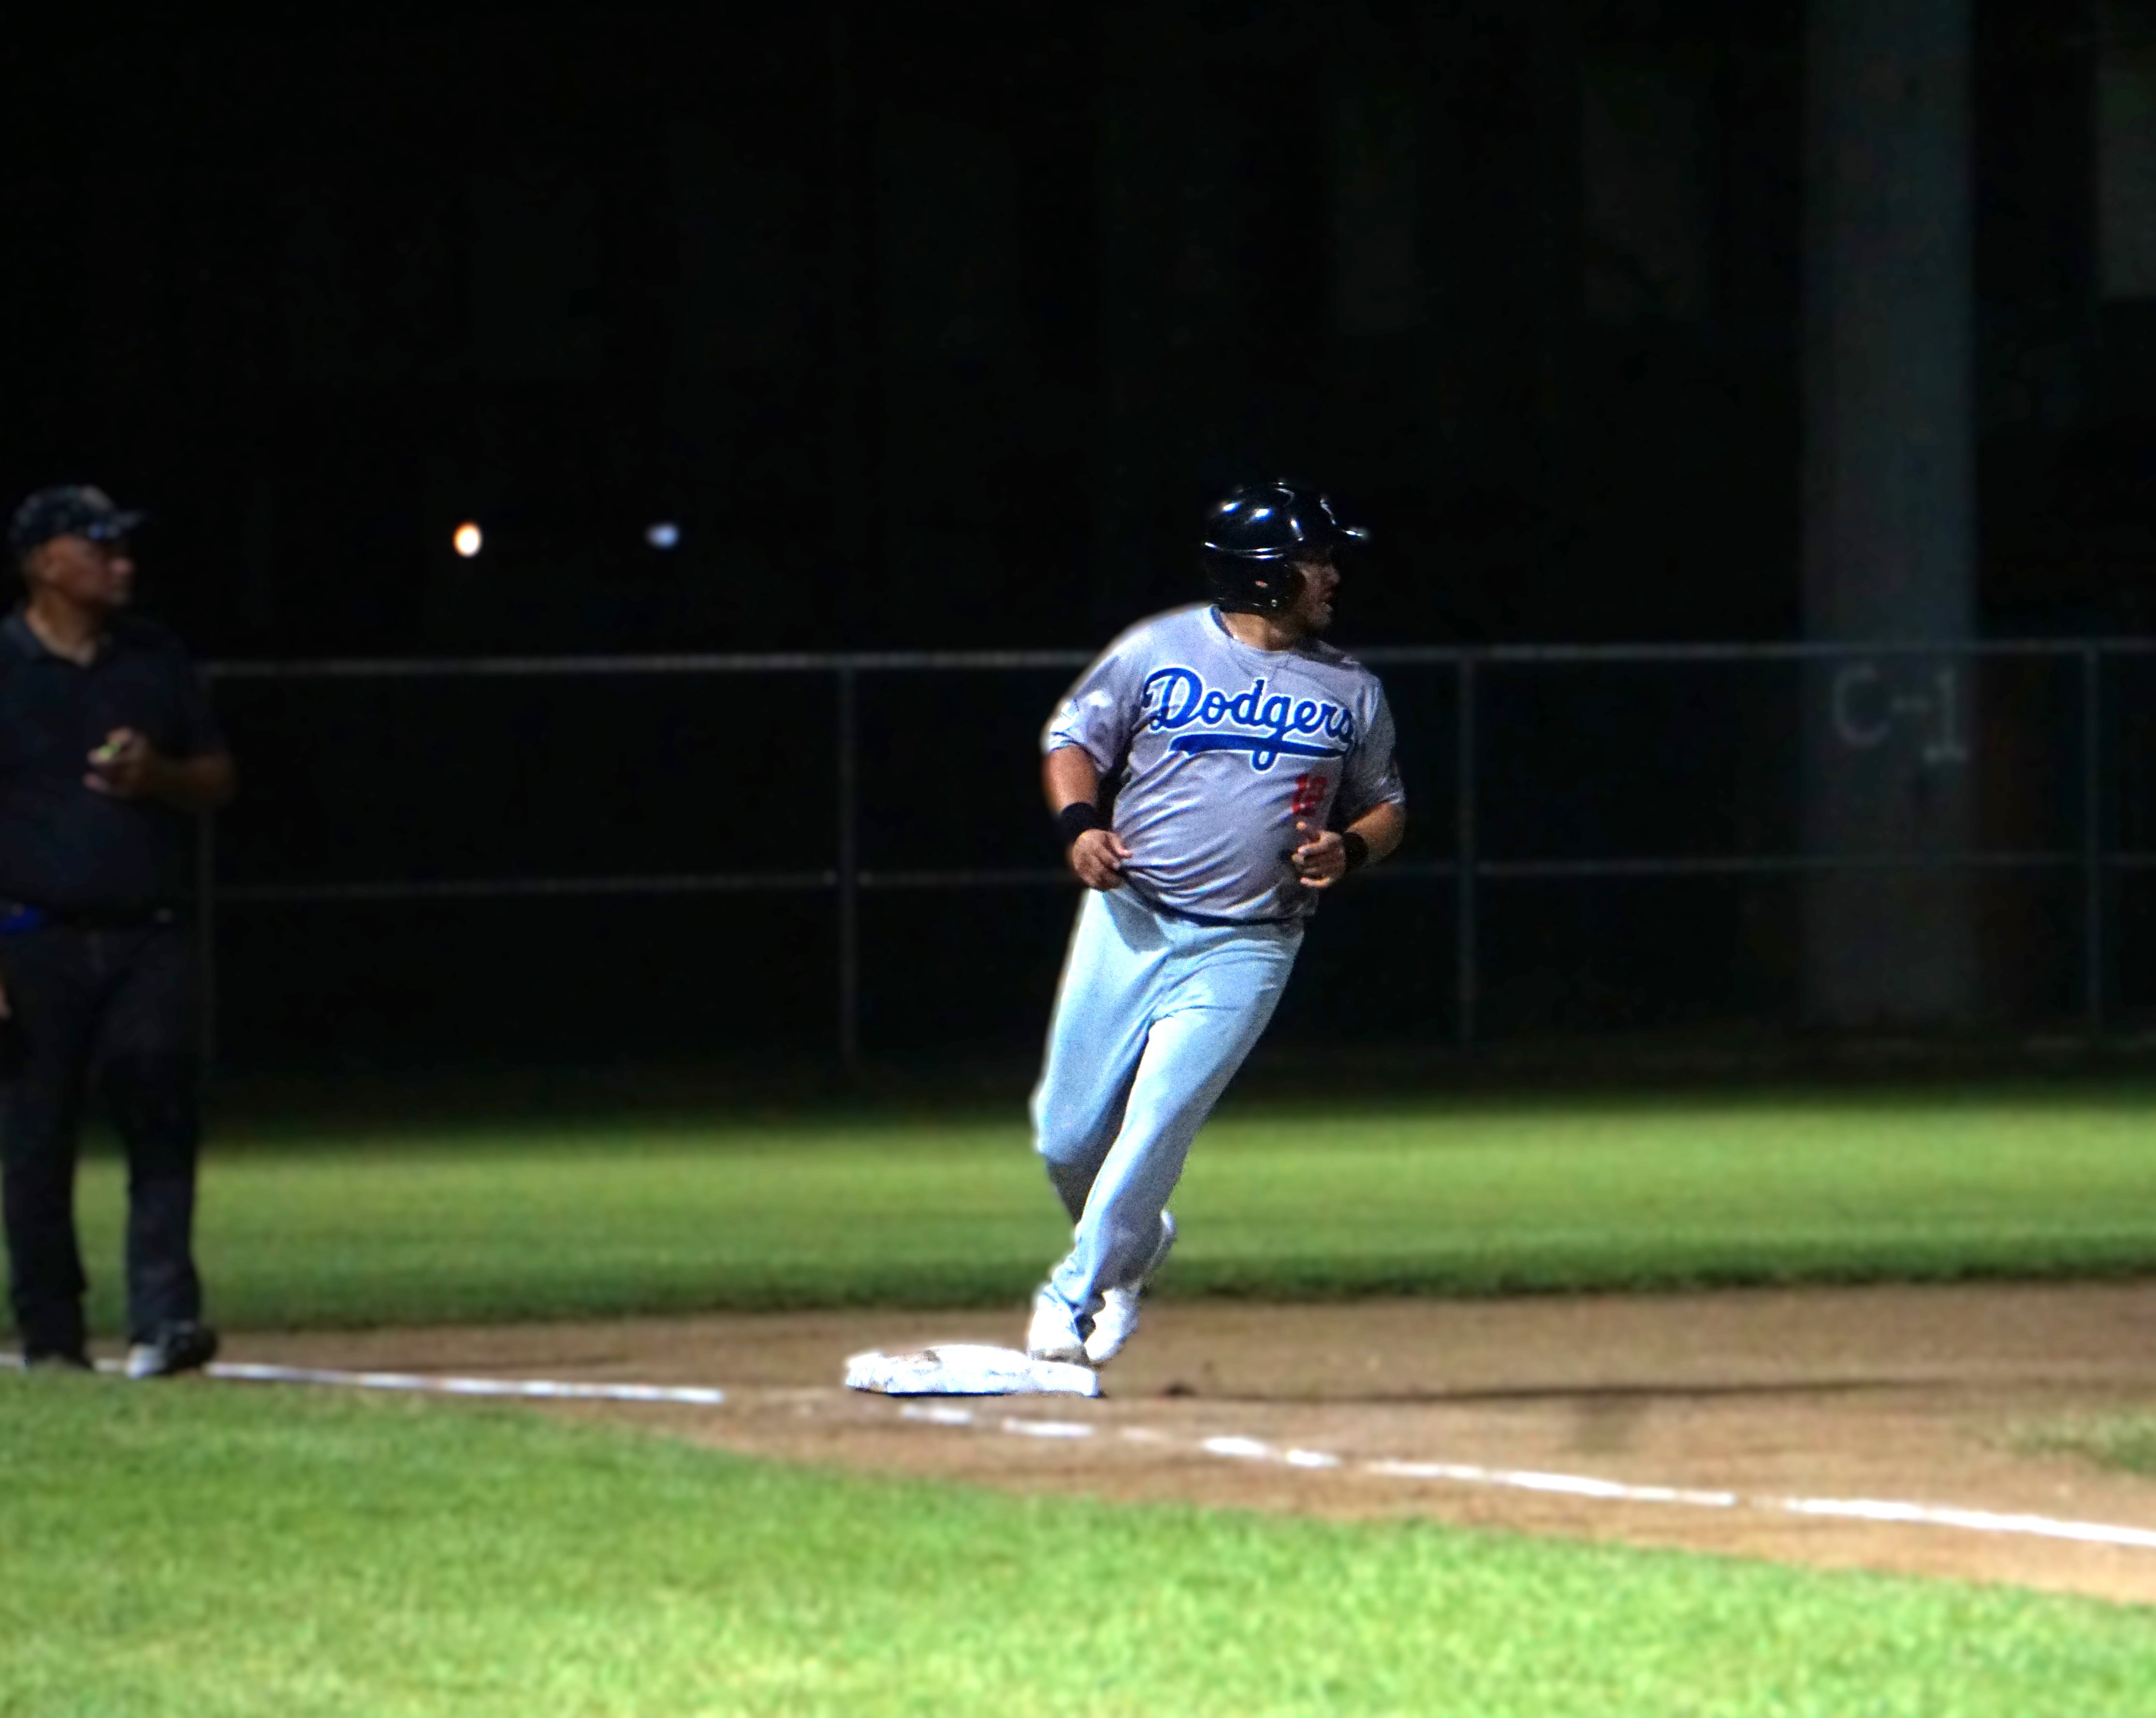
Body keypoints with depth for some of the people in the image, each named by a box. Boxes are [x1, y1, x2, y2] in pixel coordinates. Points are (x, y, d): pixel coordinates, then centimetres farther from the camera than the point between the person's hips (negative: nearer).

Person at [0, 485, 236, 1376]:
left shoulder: (156, 659, 13)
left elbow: (218, 781, 18)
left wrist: (157, 777, -6)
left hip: (149, 938, 3)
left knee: (162, 1119, -11)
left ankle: (163, 1319, -15)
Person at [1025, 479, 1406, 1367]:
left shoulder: (1350, 692, 6)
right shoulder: (1158, 652, 0)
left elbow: (1385, 806, 15)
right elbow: (1073, 742, 8)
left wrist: (1349, 848, -7)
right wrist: (1079, 823, -11)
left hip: (1243, 950, 0)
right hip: (1127, 923, 1)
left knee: (1153, 1133, -12)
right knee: (1069, 1139, 2)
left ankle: (1077, 1296, 4)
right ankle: (1132, 1244, 32)